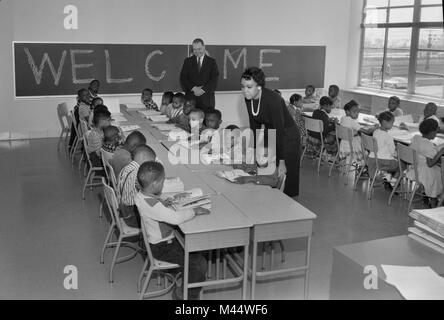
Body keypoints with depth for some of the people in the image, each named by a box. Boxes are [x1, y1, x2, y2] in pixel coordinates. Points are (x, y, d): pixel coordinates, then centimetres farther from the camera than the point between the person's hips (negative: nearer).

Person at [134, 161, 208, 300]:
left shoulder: (141, 195, -2)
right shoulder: (152, 205, -33)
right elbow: (176, 218, -41)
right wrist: (195, 210, -27)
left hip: (156, 240, 10)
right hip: (162, 248, -10)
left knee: (195, 248, 23)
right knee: (199, 264, -12)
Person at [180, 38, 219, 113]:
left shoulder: (212, 62, 9)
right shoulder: (187, 61, 13)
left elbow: (214, 79, 0)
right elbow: (183, 78, 5)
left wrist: (203, 90, -13)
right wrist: (193, 88, -10)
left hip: (207, 99, -1)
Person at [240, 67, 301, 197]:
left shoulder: (272, 99, -30)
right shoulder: (249, 99, -9)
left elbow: (280, 130, -30)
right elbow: (254, 125, 3)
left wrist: (281, 162, -30)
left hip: (288, 138, -7)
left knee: (284, 179, 0)